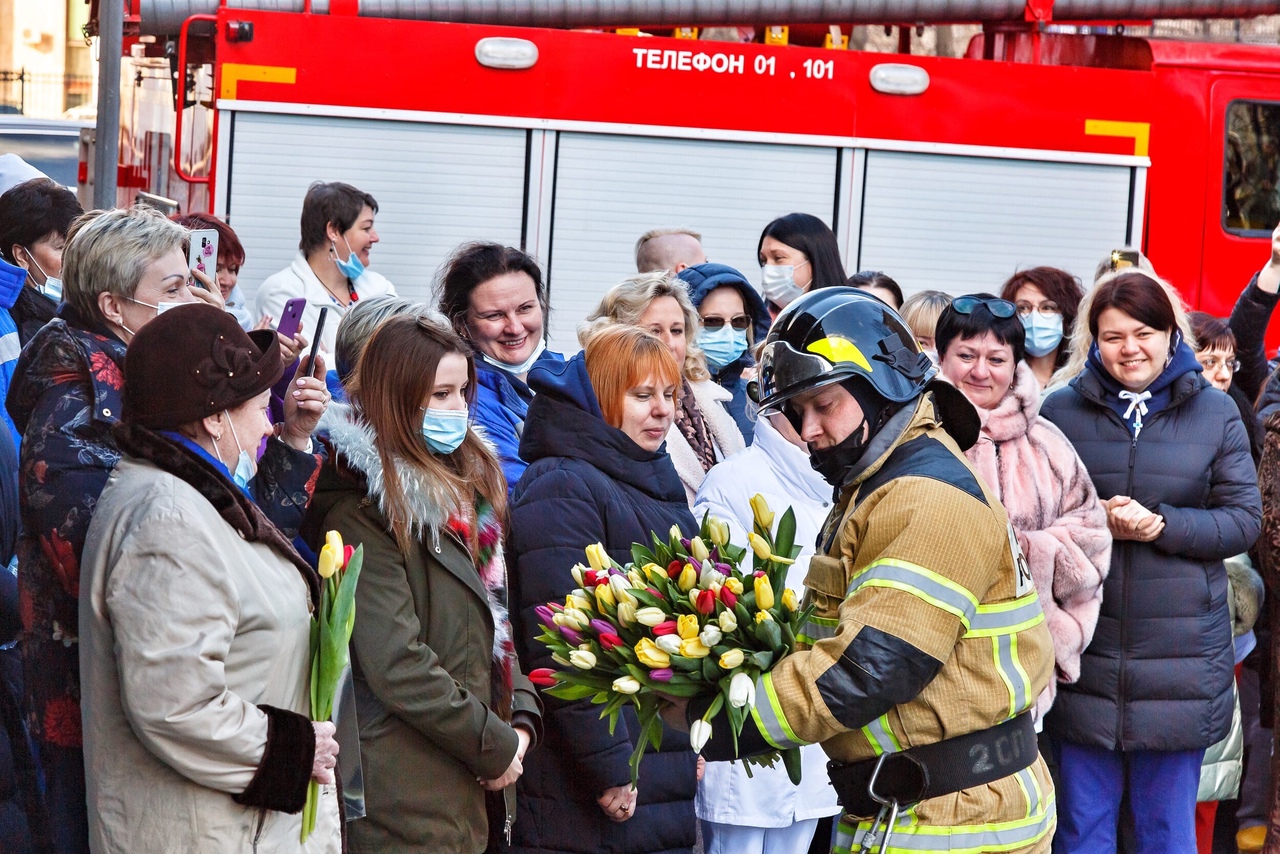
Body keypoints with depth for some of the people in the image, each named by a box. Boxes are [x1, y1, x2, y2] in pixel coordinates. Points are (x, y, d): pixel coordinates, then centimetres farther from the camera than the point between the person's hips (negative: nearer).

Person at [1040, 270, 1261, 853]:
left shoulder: (1214, 413, 4)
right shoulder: (1061, 410, 4)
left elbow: (1244, 520, 1)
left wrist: (1160, 525, -14)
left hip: (1181, 652, 0)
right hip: (1084, 653, 0)